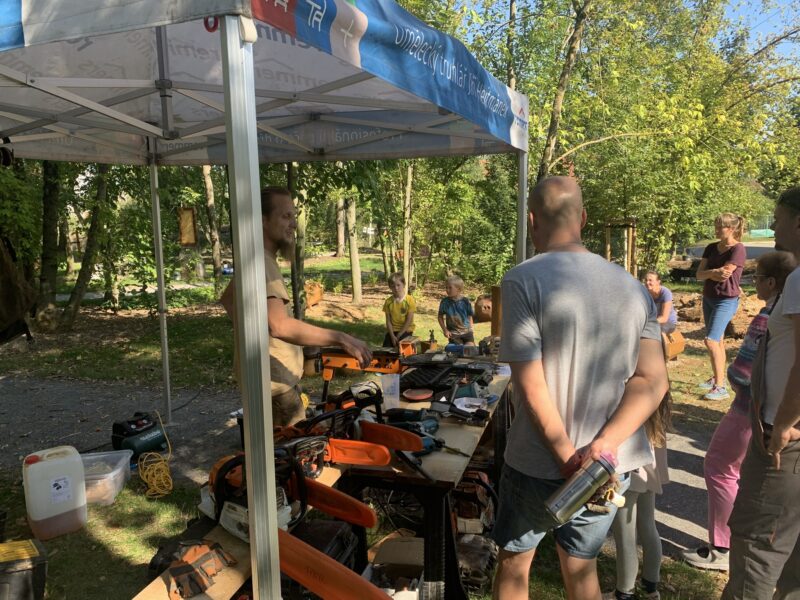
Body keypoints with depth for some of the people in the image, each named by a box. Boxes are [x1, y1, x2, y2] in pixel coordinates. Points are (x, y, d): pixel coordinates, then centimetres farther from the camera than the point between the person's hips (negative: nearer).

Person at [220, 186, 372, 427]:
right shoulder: (260, 263, -23)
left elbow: (227, 298, 27)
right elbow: (280, 325, -37)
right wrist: (340, 338, -36)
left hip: (274, 374, 11)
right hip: (272, 381, -11)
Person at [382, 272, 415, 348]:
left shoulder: (410, 300, -9)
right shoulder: (388, 301, -1)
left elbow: (409, 320, -10)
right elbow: (388, 321, -2)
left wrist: (399, 335, -13)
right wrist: (392, 336, -14)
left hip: (405, 330, -3)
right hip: (392, 330, 3)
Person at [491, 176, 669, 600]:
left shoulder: (522, 281, -16)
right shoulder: (632, 288, 1)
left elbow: (531, 386, -20)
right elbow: (652, 381, -4)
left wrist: (569, 461, -15)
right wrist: (604, 446, -13)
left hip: (541, 466, -4)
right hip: (611, 468, 5)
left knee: (513, 562, 20)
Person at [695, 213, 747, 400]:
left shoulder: (738, 249, -13)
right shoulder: (711, 248, 7)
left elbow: (724, 274, -21)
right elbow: (699, 274, 0)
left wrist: (708, 273, -5)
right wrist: (714, 273, -19)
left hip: (726, 301, -7)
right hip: (708, 299, 7)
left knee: (711, 341, -16)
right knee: (717, 341, 17)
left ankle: (721, 387, -13)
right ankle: (716, 378, 29)